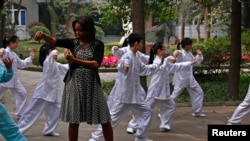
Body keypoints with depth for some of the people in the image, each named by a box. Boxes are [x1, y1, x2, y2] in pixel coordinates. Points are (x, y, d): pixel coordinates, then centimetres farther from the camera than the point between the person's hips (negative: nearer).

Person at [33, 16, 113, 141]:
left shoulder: (98, 44, -1)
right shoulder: (73, 43, 4)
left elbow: (96, 64, -13)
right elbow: (54, 41, -10)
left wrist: (75, 60, -17)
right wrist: (42, 35, -30)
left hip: (92, 84, -1)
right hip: (74, 84, 1)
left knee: (104, 120, 3)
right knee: (73, 121, 5)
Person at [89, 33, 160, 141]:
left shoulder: (136, 59, 14)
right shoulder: (127, 57, -16)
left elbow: (145, 69, 27)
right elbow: (121, 64, -39)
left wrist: (159, 63, 28)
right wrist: (124, 65, -62)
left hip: (134, 95, 10)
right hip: (124, 95, -10)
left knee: (146, 112, 14)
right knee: (113, 118, -5)